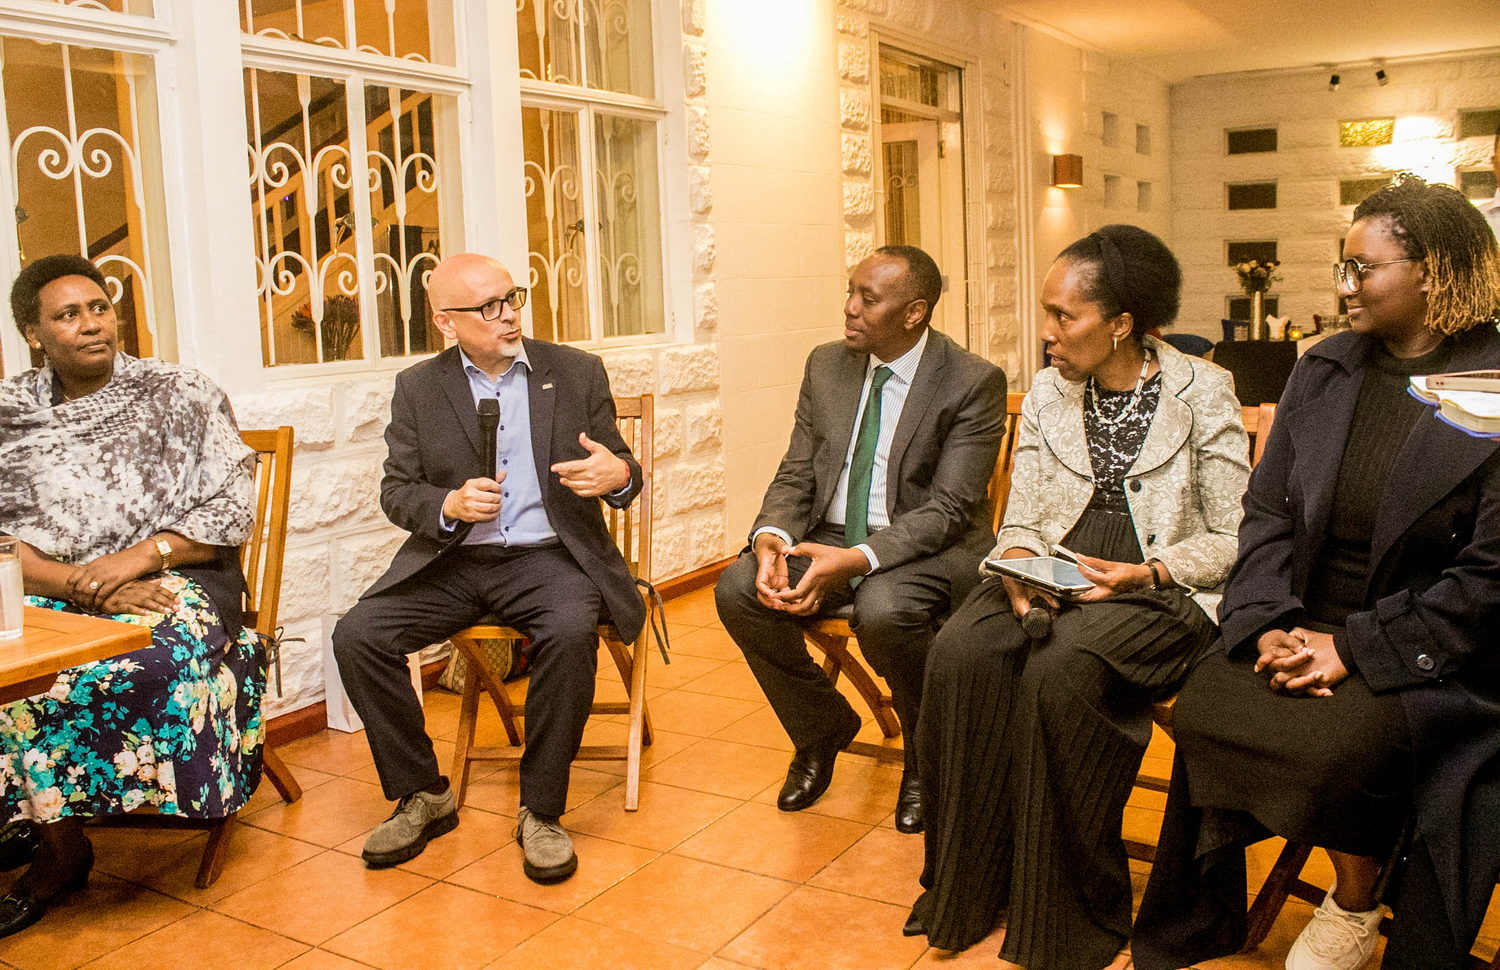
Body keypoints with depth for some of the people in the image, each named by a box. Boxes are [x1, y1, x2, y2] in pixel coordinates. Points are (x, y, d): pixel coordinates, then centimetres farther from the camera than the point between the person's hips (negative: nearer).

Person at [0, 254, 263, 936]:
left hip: (172, 576, -2)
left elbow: (233, 509, -1)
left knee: (160, 652, -34)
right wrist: (81, 584, -17)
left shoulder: (180, 395, 5)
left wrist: (140, 557, -15)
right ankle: (60, 845, -11)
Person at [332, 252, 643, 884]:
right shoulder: (418, 387, 9)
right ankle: (421, 796, 1)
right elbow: (396, 490, 7)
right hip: (452, 560, 2)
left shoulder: (577, 372, 7)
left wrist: (619, 475, -17)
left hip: (548, 555, -2)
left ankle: (541, 811, -15)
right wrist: (448, 505, -15)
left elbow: (619, 468, 9)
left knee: (571, 632, -34)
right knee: (356, 636, -19)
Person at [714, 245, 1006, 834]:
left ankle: (926, 759, -4)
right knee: (736, 589, -20)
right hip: (831, 539, 5)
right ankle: (822, 727, 6)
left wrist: (856, 560, -31)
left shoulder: (973, 382, -12)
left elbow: (948, 509, -17)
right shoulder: (826, 366, 5)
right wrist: (771, 536, -17)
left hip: (928, 548, -5)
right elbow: (796, 475, 6)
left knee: (882, 610, -37)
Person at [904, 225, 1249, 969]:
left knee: (1059, 672, -34)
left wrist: (1144, 574, -19)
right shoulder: (1047, 394, 11)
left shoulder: (1203, 391, -2)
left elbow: (1232, 539, -2)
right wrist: (1017, 566, -11)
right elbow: (1020, 521, 12)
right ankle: (966, 890, -11)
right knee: (960, 653, -27)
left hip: (1161, 591, -4)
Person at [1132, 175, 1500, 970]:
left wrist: (1355, 648, -17)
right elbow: (1265, 511, 6)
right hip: (1306, 625, 4)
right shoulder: (1322, 372, 8)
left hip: (1426, 654, -4)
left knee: (1336, 745, -31)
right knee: (1203, 708, -21)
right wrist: (1270, 623, -10)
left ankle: (1355, 906, 3)